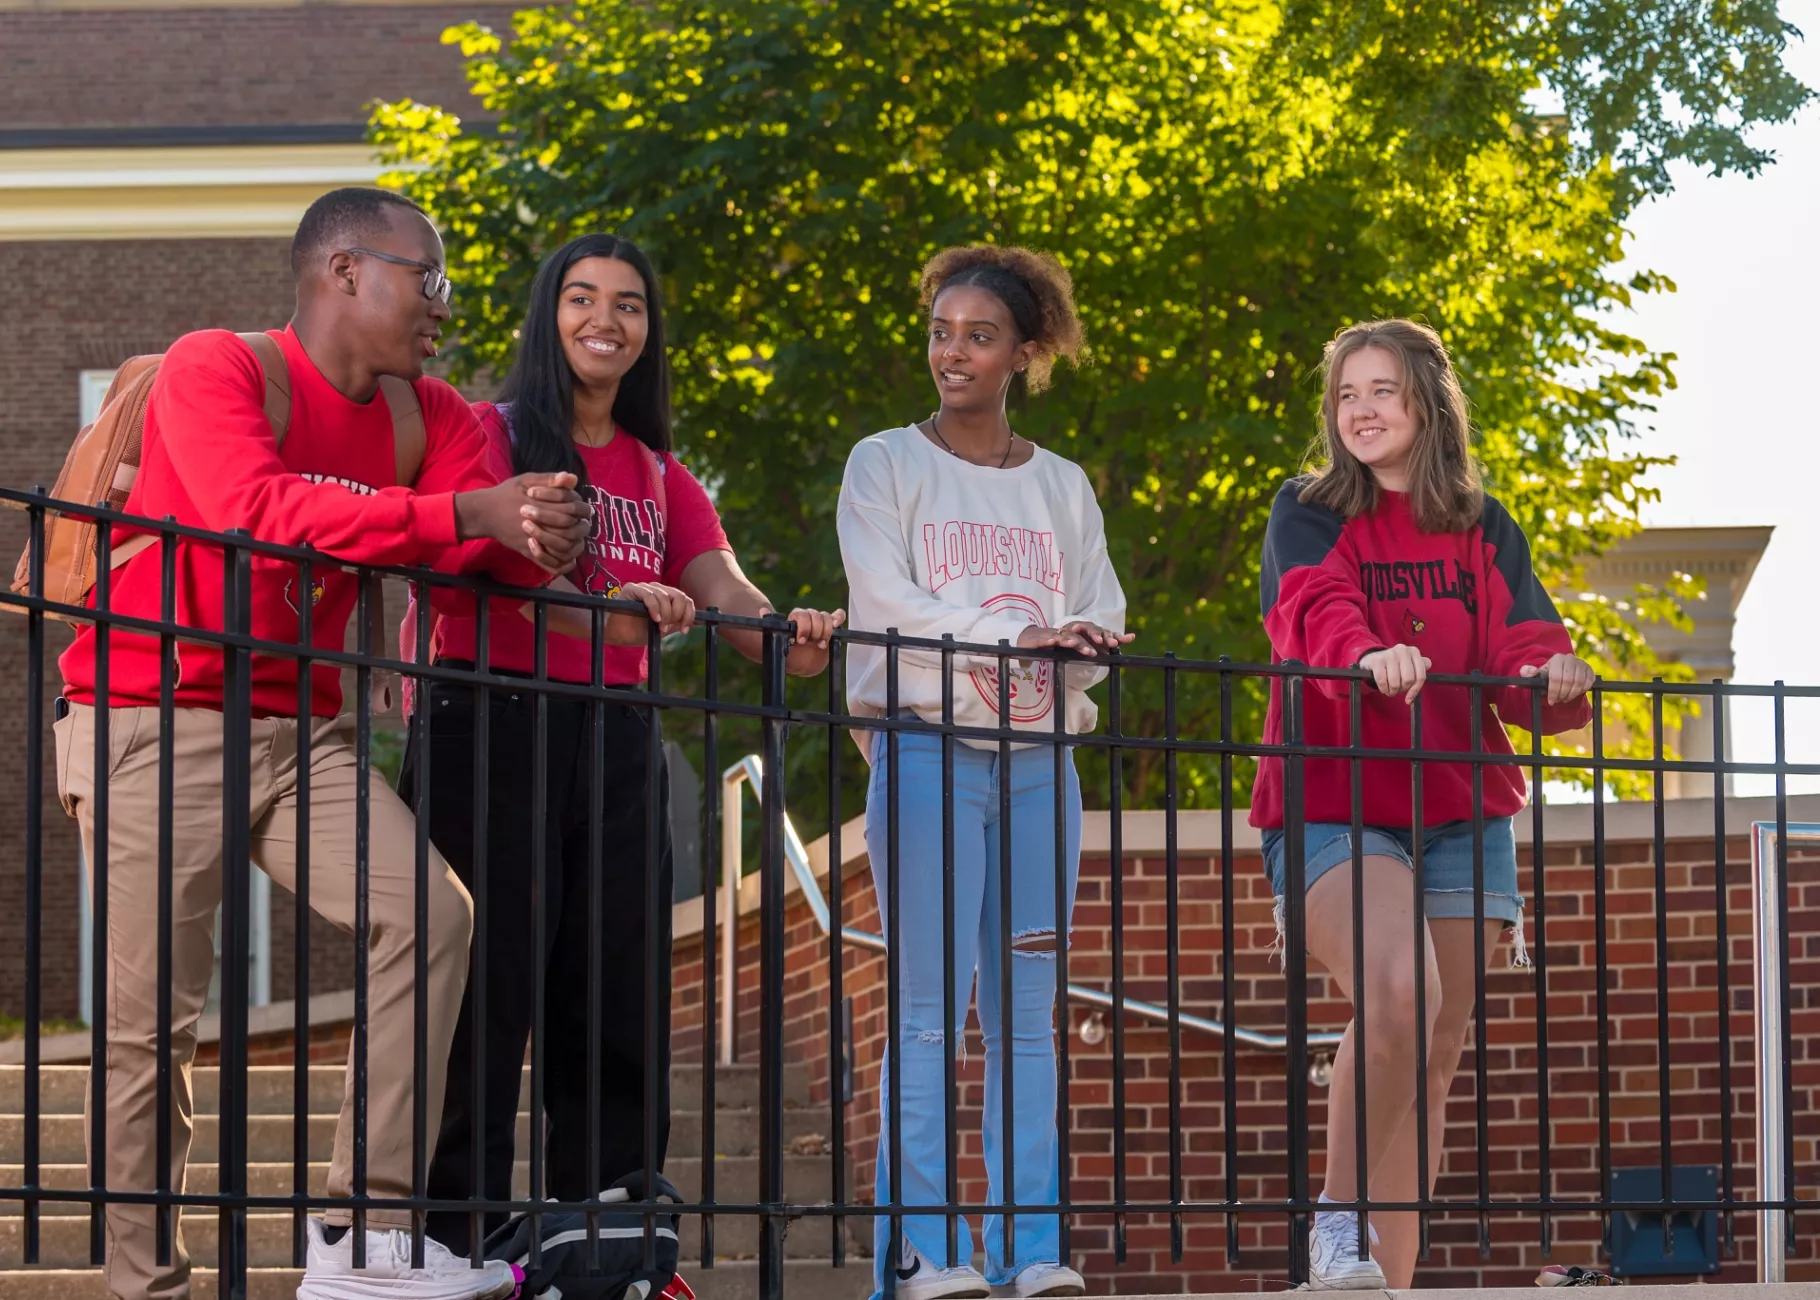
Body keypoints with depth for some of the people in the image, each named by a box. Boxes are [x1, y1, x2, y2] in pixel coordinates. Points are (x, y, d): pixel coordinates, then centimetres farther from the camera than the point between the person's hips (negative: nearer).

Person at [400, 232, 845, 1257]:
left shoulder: (659, 475, 19)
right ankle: (464, 1245, -9)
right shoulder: (492, 434, 1)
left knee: (618, 1008, 4)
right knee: (487, 996, -9)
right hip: (493, 727, -6)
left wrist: (789, 637, -20)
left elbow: (724, 588, 4)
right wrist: (606, 610, -35)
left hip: (615, 739, 6)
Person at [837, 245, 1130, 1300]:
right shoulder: (888, 465, 5)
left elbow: (1097, 628, 9)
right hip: (928, 752, -4)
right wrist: (1017, 635, -15)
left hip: (1038, 761, 4)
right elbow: (889, 608, -7)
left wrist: (1035, 660, -11)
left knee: (1029, 1014, 1)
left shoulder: (1064, 488, 16)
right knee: (932, 1007, -10)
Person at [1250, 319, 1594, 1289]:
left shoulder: (1483, 530, 12)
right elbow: (1311, 609, -18)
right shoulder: (1308, 515, 2)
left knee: (1435, 1053, 4)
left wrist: (1551, 674, -25)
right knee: (1398, 992, -28)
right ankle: (1339, 1220, -13)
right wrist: (1367, 654, -40)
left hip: (1461, 814, 4)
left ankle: (1391, 1279, 12)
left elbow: (1519, 636, -1)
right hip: (1333, 807, -4)